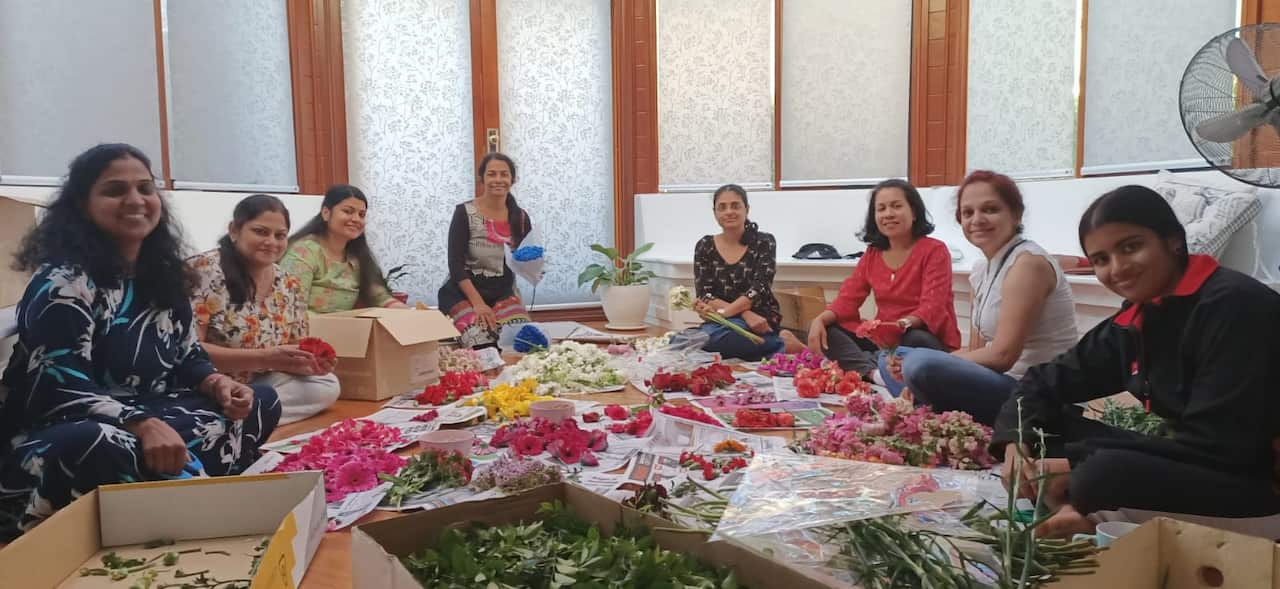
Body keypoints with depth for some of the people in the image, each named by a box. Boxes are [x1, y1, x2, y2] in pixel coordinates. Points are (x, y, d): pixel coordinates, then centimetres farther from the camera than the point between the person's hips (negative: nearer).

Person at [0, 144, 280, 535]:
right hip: (57, 434, -8)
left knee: (262, 402, -4)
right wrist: (143, 425, -39)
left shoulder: (163, 273, 7)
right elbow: (60, 388, -24)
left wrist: (217, 384, -11)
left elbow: (188, 358, 13)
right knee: (103, 449, -43)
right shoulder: (64, 283, -15)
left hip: (148, 415, 8)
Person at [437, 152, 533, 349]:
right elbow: (455, 264, -12)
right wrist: (478, 303, -21)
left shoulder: (520, 217, 3)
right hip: (464, 293, -4)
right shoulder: (464, 212, -8)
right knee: (482, 346, -28)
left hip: (503, 294, 4)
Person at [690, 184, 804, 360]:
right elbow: (704, 294, -3)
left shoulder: (764, 242, 2)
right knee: (704, 336, -35)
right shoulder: (704, 247, 6)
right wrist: (746, 314, -19)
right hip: (724, 323, 3)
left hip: (760, 320, -3)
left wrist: (725, 311, -26)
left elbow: (759, 288, -10)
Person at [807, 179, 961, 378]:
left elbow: (931, 308, -18)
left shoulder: (934, 250, -6)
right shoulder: (872, 254, 11)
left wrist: (902, 325, -39)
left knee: (916, 339, -39)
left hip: (930, 342, -6)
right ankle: (872, 371, -35)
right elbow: (848, 299, 3)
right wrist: (820, 320, -18)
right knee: (821, 329, -12)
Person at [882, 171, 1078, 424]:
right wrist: (908, 368, -7)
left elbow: (1001, 356, -20)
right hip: (1004, 385, 9)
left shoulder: (1028, 262, -15)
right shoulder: (980, 272, 11)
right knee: (895, 359, 13)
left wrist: (919, 369, -13)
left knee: (922, 367, -30)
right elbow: (978, 351, 10)